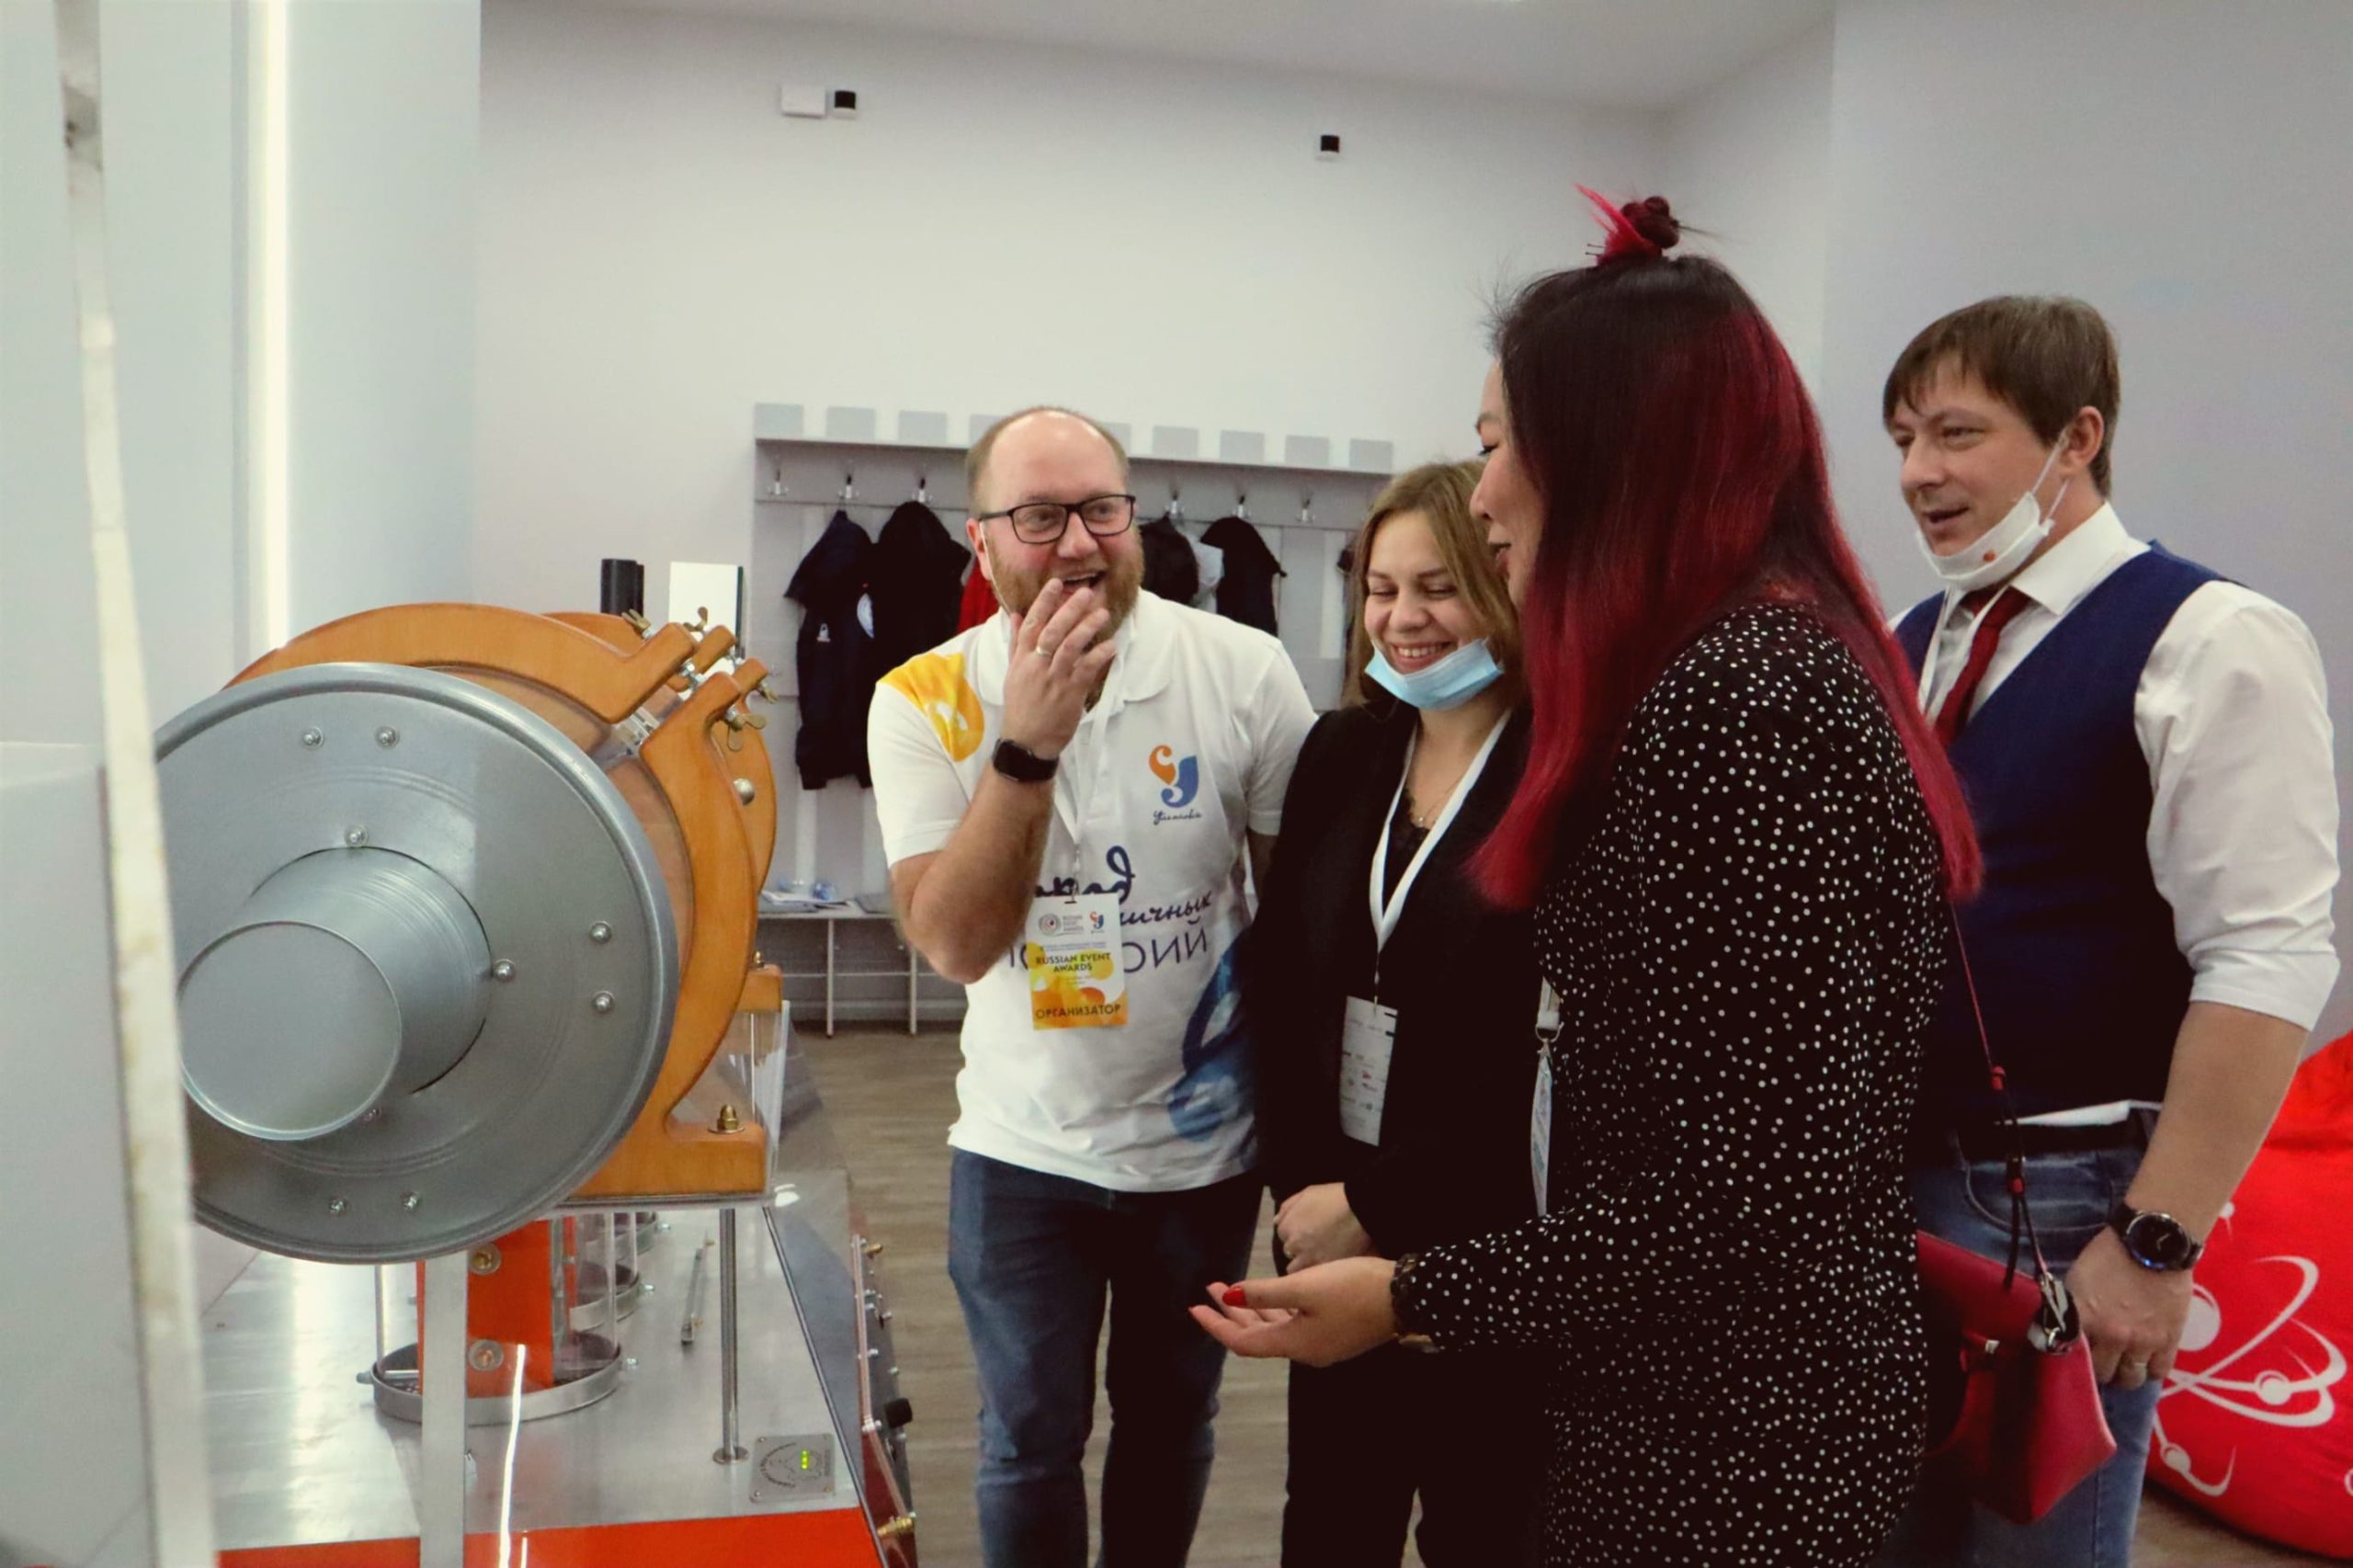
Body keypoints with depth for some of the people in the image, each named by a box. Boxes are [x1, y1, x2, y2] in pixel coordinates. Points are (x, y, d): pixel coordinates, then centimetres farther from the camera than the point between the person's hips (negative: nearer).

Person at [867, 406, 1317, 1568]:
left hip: (1204, 1143, 1)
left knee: (1170, 1428, 20)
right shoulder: (925, 701, -12)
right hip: (1023, 1153, 0)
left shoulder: (1244, 671, -13)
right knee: (1031, 1447, 15)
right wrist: (1027, 743, -31)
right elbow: (954, 943, -20)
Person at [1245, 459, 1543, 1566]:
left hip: (1493, 1243, -5)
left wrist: (1379, 1204, -15)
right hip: (1327, 1223, 5)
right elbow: (1276, 978, 4)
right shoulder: (1339, 753, 4)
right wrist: (1296, 1182, -5)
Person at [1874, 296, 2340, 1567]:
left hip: (2065, 1194, -6)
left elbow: (2266, 966, -17)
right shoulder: (1913, 642, 8)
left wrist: (2158, 1243, -18)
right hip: (1888, 1168, 6)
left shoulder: (2209, 643, -12)